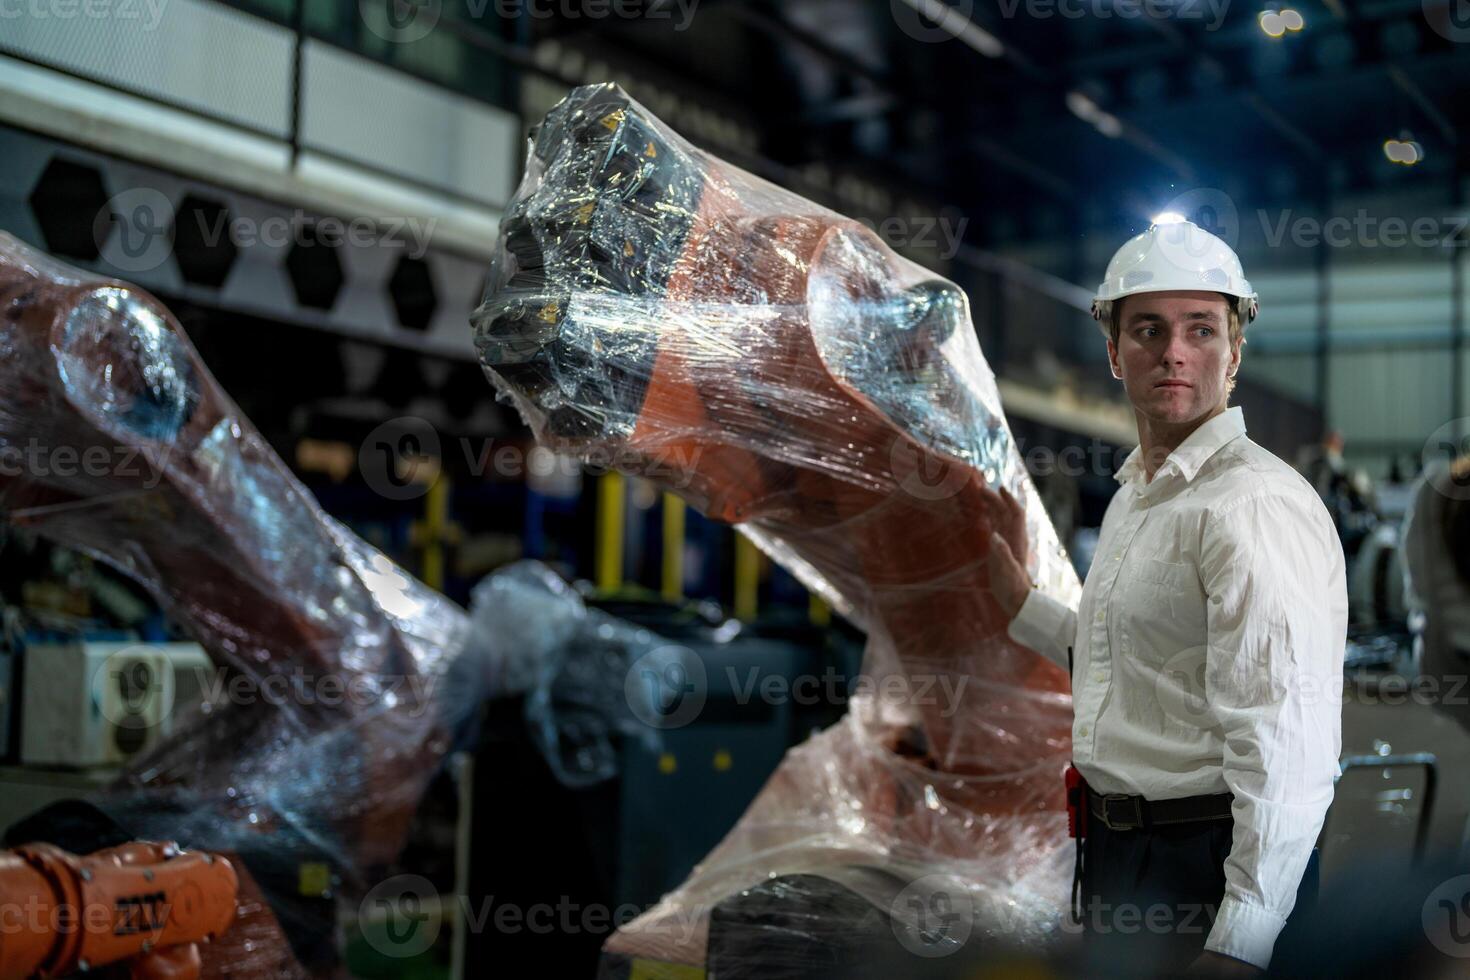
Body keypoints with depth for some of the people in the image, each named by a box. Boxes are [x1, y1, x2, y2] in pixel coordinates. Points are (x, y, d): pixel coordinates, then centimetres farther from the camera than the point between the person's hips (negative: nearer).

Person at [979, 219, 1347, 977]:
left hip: (1207, 869, -9)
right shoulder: (1132, 495, 11)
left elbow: (1284, 743, -25)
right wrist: (1018, 598, 21)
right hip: (1115, 856, 9)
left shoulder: (1254, 504, -19)